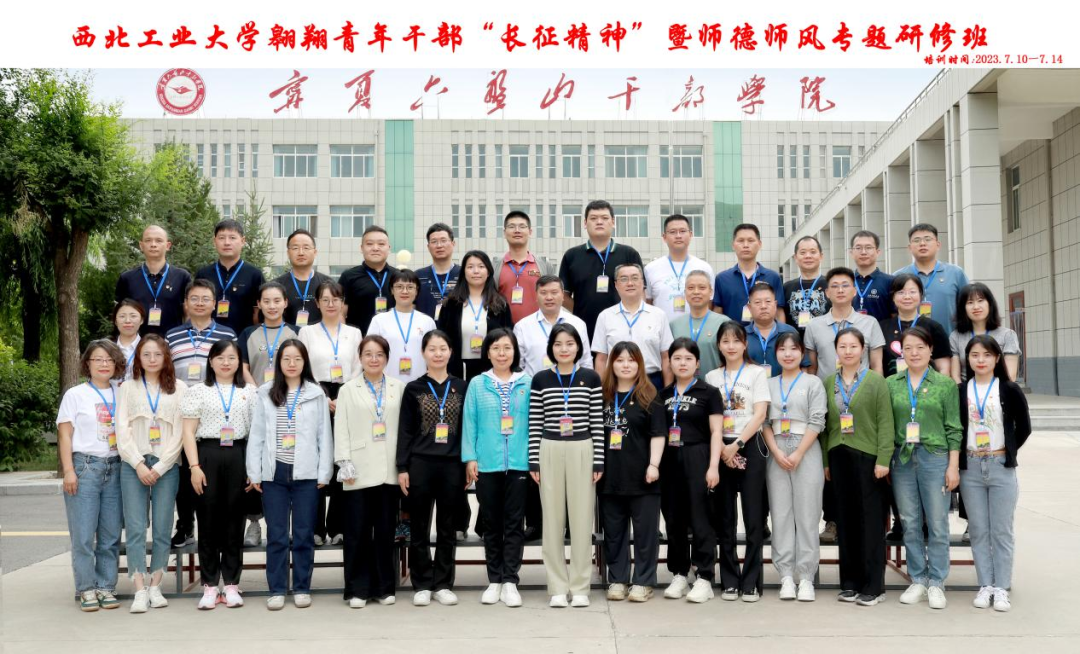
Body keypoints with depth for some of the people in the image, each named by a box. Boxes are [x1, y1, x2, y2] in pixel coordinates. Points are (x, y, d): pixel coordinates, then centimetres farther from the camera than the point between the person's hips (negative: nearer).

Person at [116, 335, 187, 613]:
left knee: (162, 529, 0)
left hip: (166, 465, 0)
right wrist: (139, 464, -7)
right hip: (133, 465, 0)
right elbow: (122, 430, 3)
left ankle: (155, 587, 9)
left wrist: (159, 467, -7)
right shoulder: (128, 387, 10)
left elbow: (180, 432, 1)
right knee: (136, 528, -6)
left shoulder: (179, 388, 6)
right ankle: (140, 590, -5)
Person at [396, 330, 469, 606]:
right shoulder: (413, 389, 3)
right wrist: (402, 468, -5)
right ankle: (422, 585, 14)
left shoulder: (461, 387, 6)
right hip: (420, 464, -1)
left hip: (452, 465, 1)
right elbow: (405, 431, 1)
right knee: (420, 529, 5)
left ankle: (443, 584, 17)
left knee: (447, 528, 8)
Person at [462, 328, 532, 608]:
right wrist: (470, 458, -4)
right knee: (492, 524, 10)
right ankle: (494, 581, 19)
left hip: (519, 464, 0)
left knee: (514, 524, 3)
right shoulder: (477, 385, 4)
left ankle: (510, 581, 10)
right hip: (487, 464, 1)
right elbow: (469, 423, 2)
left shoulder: (528, 383, 3)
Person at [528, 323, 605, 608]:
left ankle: (580, 587, 12)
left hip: (582, 452, 0)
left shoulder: (590, 378, 2)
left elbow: (597, 422, 1)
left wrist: (599, 461, -3)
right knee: (553, 520, 4)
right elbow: (535, 424, 3)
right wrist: (534, 461, -2)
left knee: (582, 519, 2)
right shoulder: (541, 379, 3)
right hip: (550, 453, 1)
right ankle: (558, 587, 13)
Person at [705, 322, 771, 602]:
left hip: (749, 446, -2)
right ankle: (729, 581, 12)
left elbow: (760, 414, -6)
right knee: (725, 517, 5)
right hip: (720, 450, 3)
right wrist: (721, 449, -7)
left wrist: (737, 444, -13)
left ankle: (751, 582, 5)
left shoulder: (757, 373, 3)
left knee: (753, 516, -3)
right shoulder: (711, 377, 11)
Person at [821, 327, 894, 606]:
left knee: (871, 520, 0)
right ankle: (850, 582, 16)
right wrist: (825, 460, 8)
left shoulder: (876, 380, -1)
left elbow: (885, 422, -6)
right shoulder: (829, 382, 10)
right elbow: (825, 423, 11)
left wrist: (883, 459, -12)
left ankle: (873, 585, 6)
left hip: (867, 456, -4)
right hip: (839, 456, 4)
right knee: (845, 519, 8)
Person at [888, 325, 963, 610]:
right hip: (902, 458, 2)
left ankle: (936, 584, 11)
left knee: (937, 525, 1)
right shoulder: (891, 384, 6)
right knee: (910, 524, 8)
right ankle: (918, 581, 18)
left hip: (935, 458, -2)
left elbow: (953, 428, 1)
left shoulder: (946, 384, 2)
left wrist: (953, 466, -4)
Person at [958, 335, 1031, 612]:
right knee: (979, 531, 6)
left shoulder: (1009, 390, -1)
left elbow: (1023, 427, 5)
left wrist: (1007, 452, 2)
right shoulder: (960, 391, 3)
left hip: (1001, 467, -2)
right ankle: (985, 585, 14)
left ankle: (1001, 588, 8)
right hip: (971, 468, 2)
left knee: (1001, 531, 1)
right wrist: (958, 458, -1)